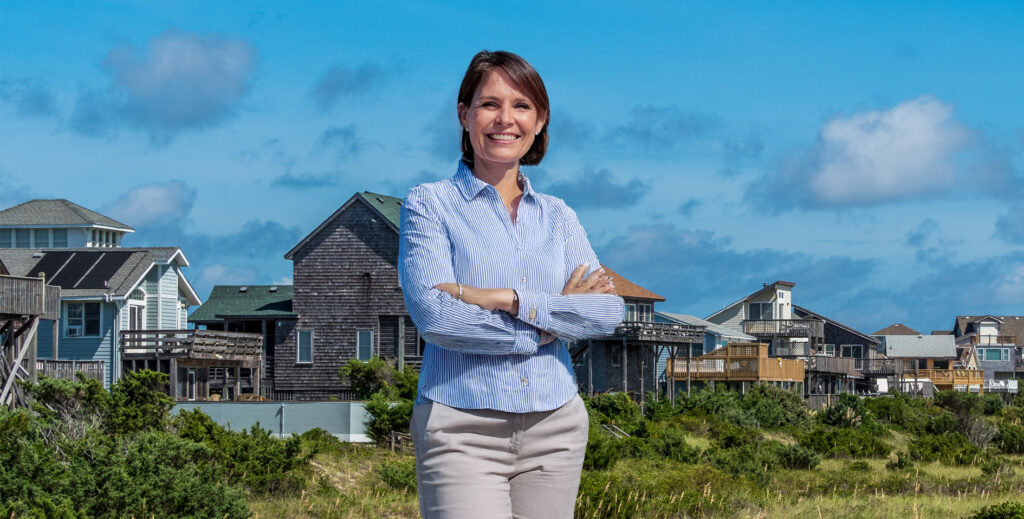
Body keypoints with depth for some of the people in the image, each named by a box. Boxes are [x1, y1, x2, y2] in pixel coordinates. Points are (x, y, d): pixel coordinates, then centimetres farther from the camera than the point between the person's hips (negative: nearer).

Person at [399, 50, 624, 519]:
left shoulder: (557, 217, 14)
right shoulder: (430, 205, 2)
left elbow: (608, 312, -1)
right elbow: (433, 314, -13)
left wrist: (507, 299, -12)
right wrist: (549, 323, -7)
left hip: (554, 428, 4)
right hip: (462, 429, -4)